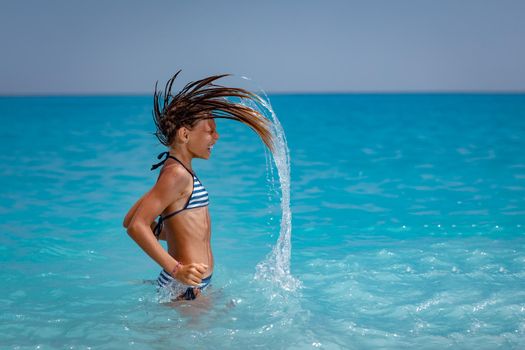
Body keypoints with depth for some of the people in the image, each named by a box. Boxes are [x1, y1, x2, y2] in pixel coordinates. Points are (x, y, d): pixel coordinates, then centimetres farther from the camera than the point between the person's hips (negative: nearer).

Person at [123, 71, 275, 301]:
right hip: (184, 289, -10)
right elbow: (136, 226, -22)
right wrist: (176, 269, -27)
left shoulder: (180, 171, 16)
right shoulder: (177, 173, -14)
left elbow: (130, 220, 20)